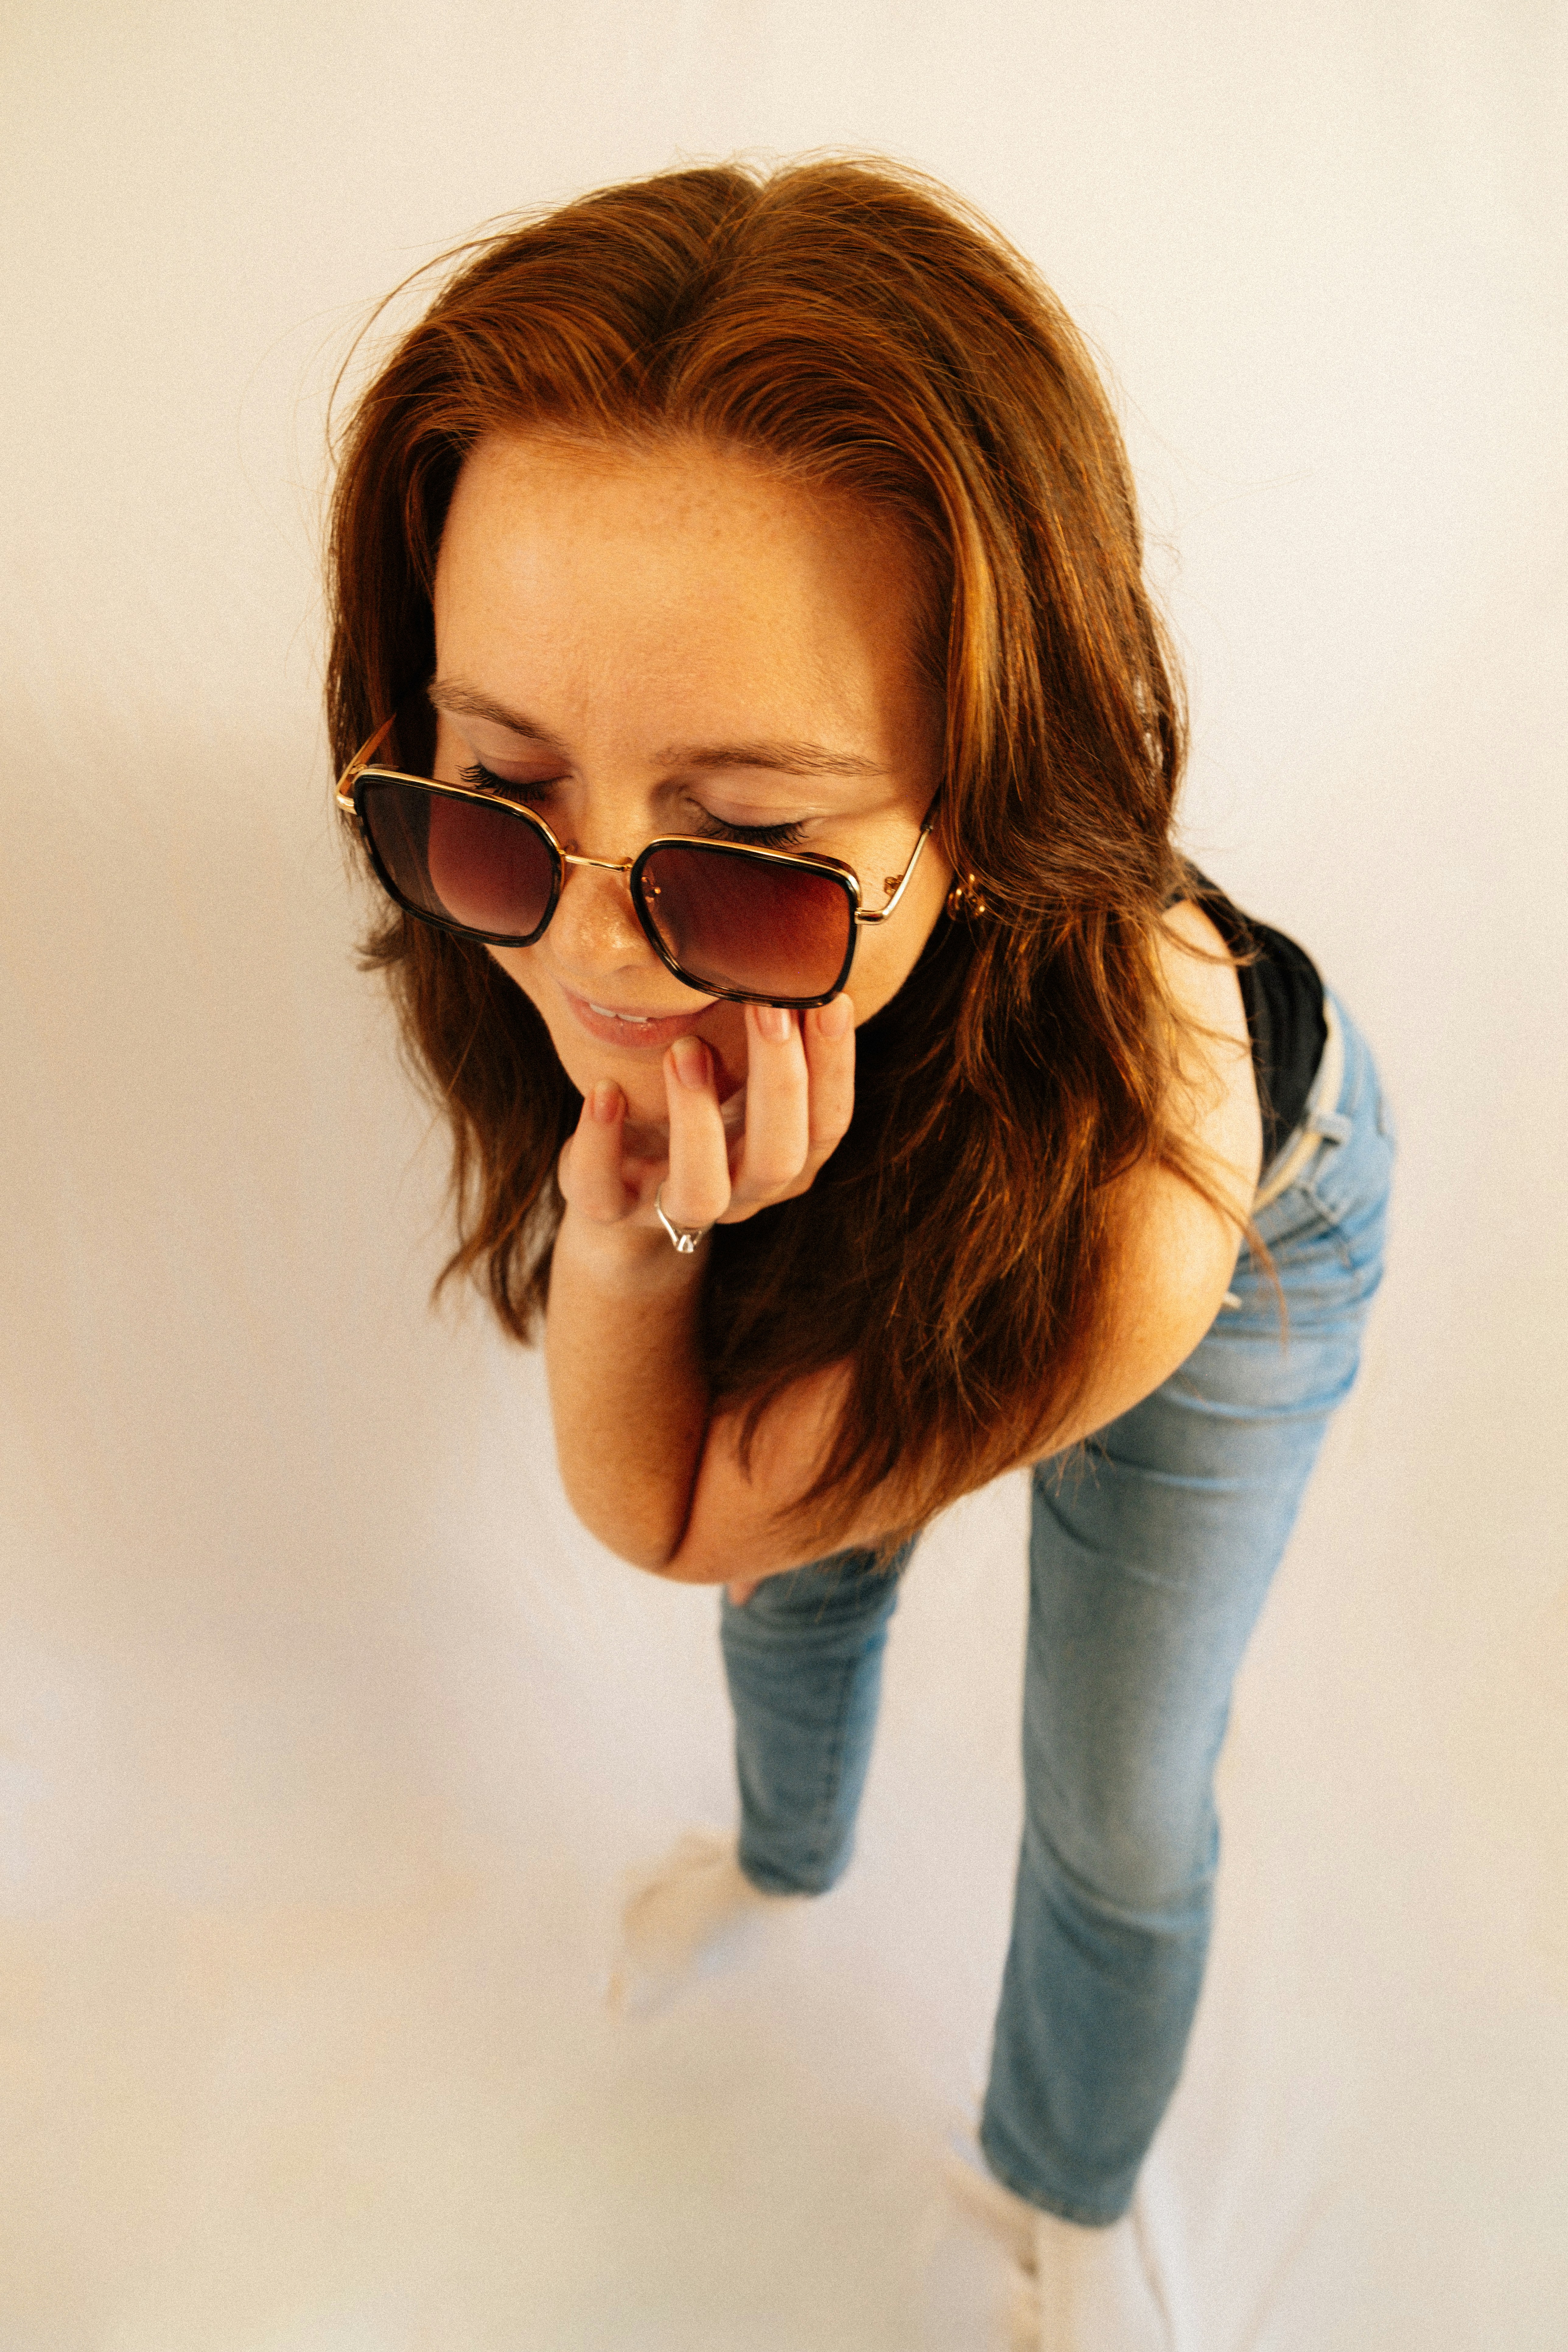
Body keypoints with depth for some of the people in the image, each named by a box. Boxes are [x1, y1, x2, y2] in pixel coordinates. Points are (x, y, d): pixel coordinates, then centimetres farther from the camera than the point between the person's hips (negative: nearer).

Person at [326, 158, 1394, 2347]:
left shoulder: (1133, 1207, -47)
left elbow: (663, 1517, -30)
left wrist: (622, 1248, -45)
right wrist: (636, 1228, -29)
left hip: (1256, 1224, -3)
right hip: (868, 1226, 4)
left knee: (1118, 1820, 12)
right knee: (804, 1570, 24)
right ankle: (793, 1847, 63)